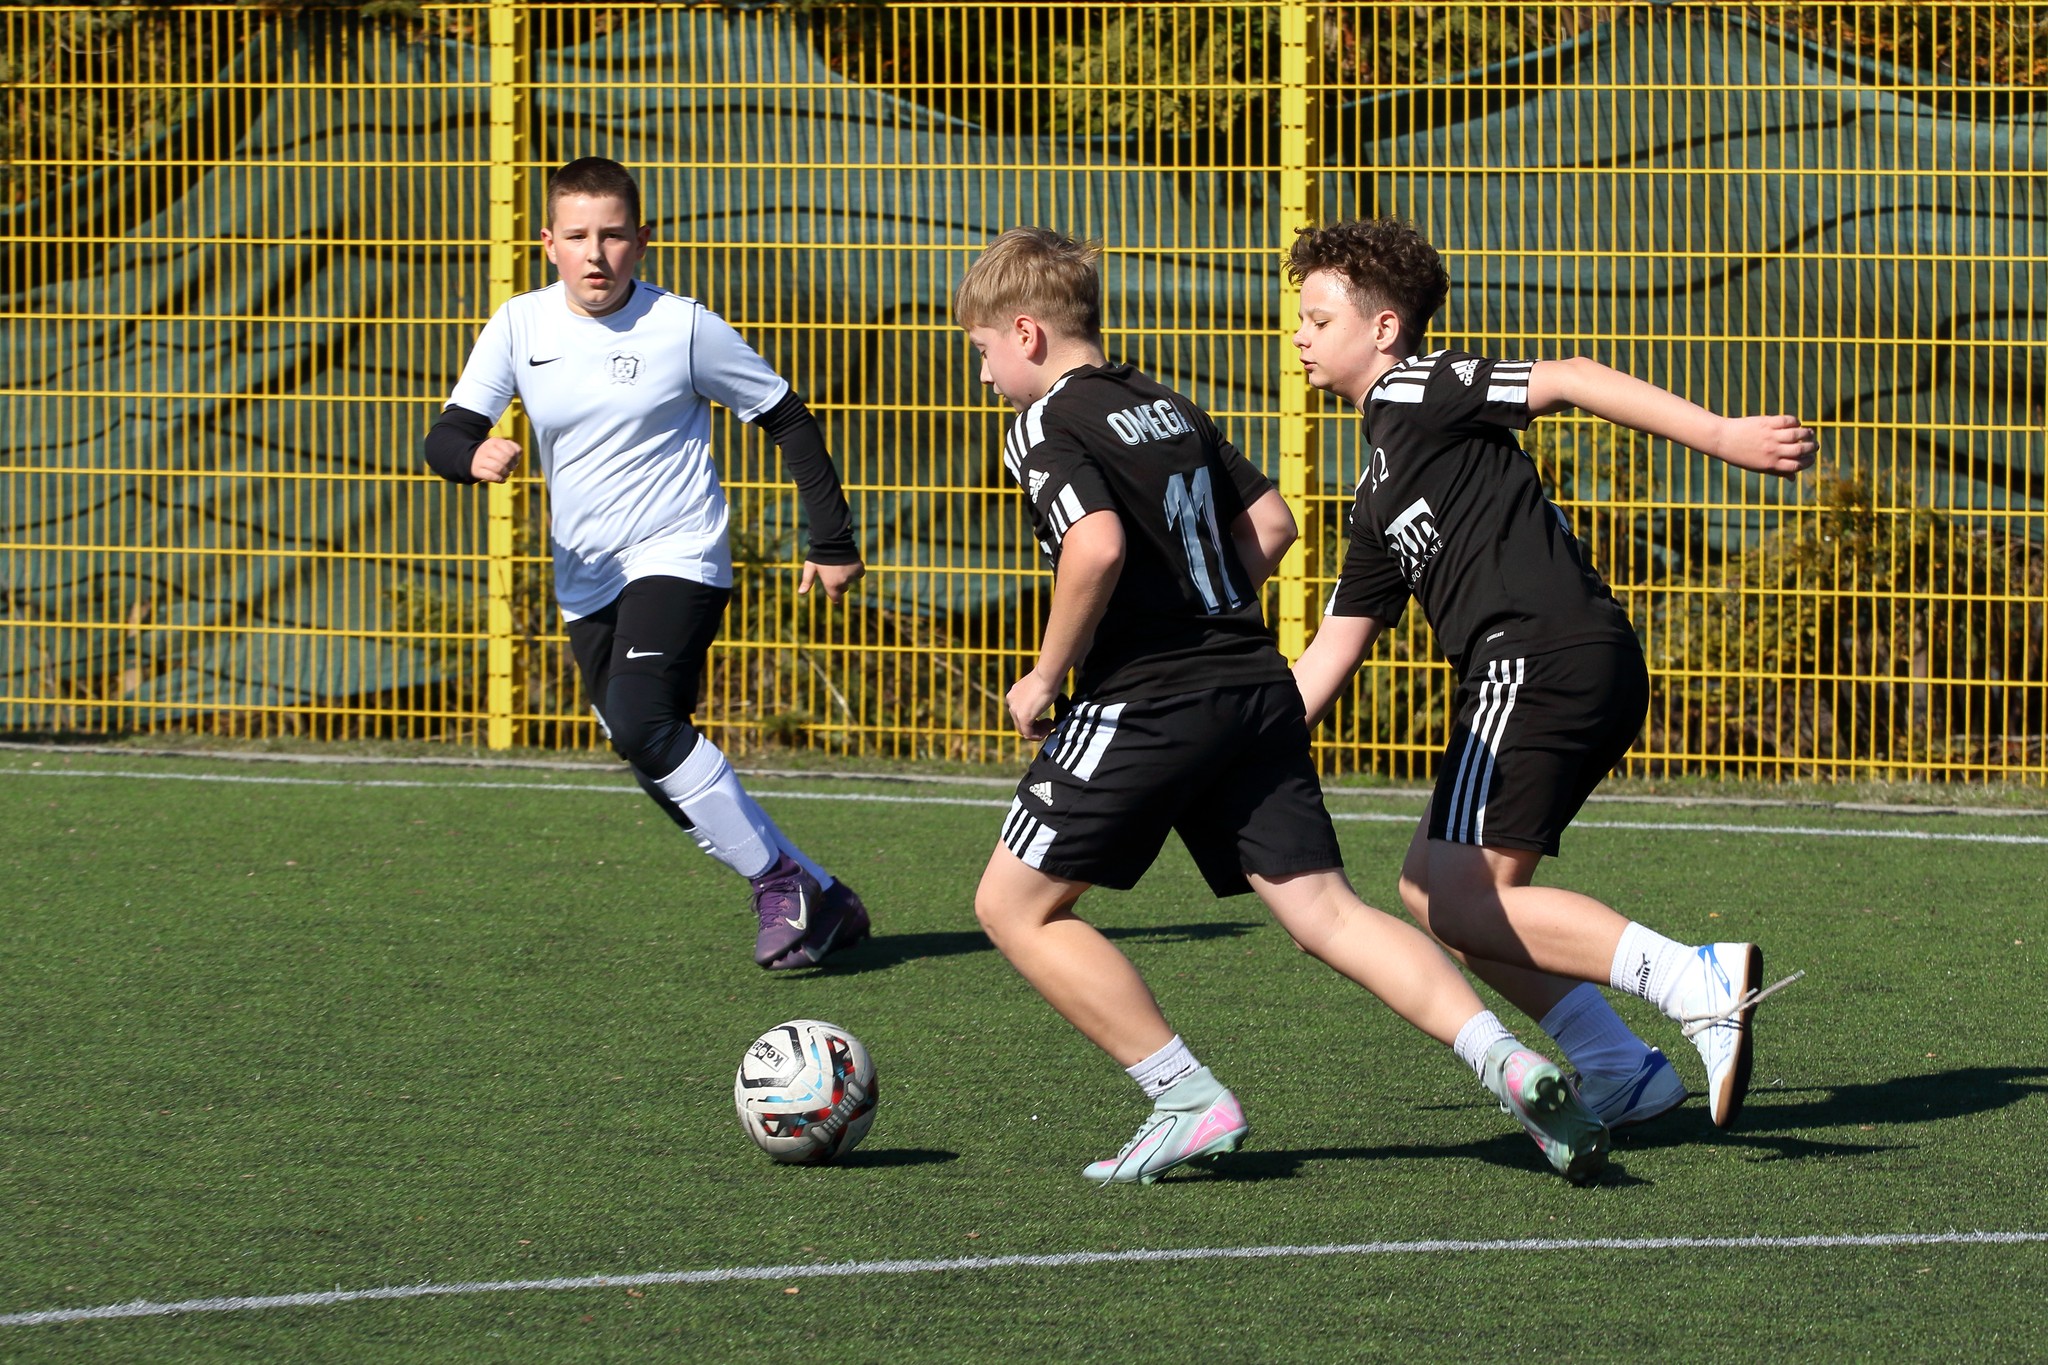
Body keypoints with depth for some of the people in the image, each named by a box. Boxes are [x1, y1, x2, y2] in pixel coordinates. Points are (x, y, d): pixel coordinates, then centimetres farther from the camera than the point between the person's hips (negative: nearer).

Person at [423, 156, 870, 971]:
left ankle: (782, 881, -17)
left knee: (642, 723, -28)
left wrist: (833, 543, 0)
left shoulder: (683, 327, -8)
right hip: (586, 581, 6)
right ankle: (819, 905, 16)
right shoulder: (521, 327, 1)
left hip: (677, 558, -6)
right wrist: (474, 456, -27)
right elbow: (445, 437, -2)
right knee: (662, 772, 4)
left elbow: (789, 423, 1)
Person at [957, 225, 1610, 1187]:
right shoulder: (1170, 409, 19)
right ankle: (1505, 1062, -14)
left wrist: (1047, 676, -11)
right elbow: (1269, 523, 20)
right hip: (1256, 686, 8)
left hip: (1147, 702, -8)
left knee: (1014, 907, 5)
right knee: (1323, 909, 4)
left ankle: (1187, 1100, -1)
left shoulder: (1045, 425, -6)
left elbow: (1097, 545, -23)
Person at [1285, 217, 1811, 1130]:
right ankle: (1617, 1068, 6)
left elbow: (1569, 382, -8)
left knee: (1456, 898, -12)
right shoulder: (1379, 496, 28)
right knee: (1432, 888, 13)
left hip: (1540, 661, -10)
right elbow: (1332, 652, 30)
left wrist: (1721, 435, -15)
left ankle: (1699, 982, -22)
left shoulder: (1417, 393, 1)